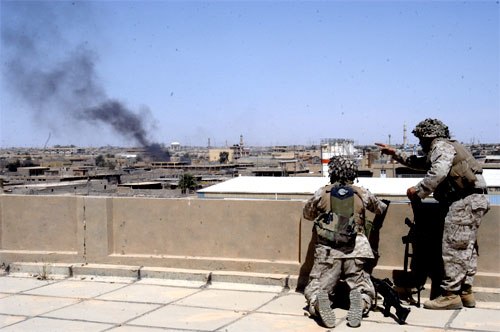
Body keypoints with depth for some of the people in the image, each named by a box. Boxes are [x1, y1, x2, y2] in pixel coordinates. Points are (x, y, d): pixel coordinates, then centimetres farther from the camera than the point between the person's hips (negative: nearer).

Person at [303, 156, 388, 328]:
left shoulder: (322, 193, 5)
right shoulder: (362, 193, 7)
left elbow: (307, 214, 21)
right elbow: (382, 209, 24)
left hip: (327, 252, 0)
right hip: (355, 253, 1)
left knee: (313, 290, 13)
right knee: (365, 290, 17)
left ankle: (318, 302, -23)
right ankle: (360, 302, -19)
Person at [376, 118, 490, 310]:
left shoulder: (441, 146, -6)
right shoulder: (443, 148, 26)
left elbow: (438, 172, -23)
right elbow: (419, 163, 39)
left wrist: (418, 191, -14)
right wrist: (396, 154, 37)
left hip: (465, 201, -11)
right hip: (473, 201, 11)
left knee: (453, 247, -9)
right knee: (466, 248, 12)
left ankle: (451, 295, -8)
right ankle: (466, 293, 17)